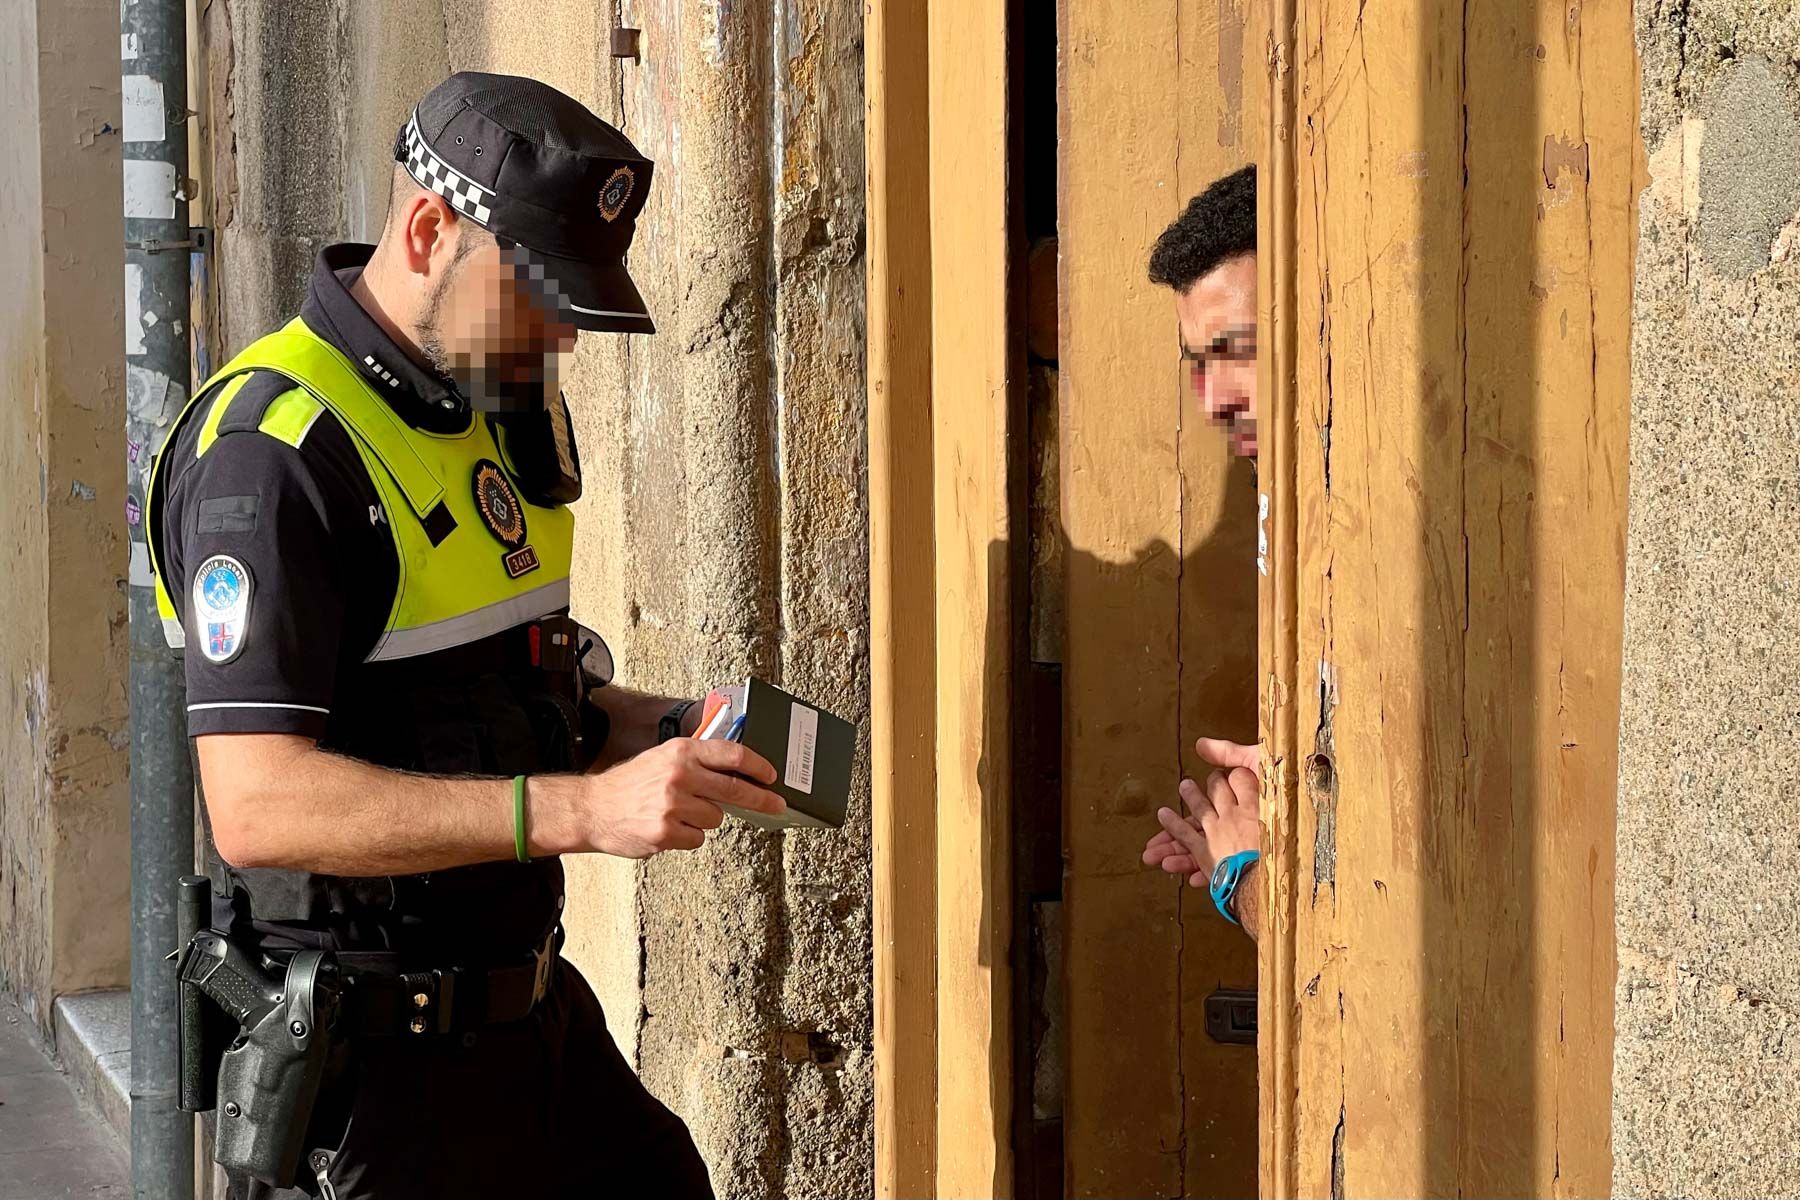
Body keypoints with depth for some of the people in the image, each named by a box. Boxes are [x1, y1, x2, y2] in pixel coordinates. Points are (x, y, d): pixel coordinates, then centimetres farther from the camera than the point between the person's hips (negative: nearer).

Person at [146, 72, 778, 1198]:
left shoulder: (494, 410, 10)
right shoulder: (275, 448, -19)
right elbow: (259, 807, -28)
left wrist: (665, 731, 0)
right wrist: (584, 809, -34)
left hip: (530, 1015, 9)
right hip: (371, 1062, -8)